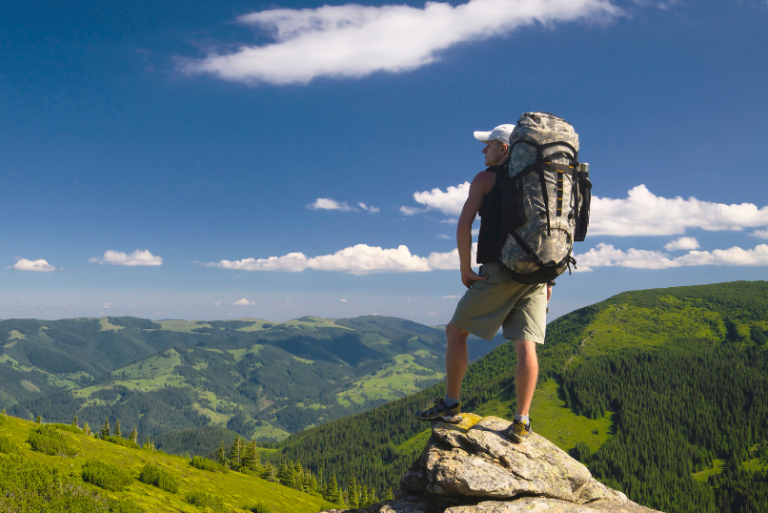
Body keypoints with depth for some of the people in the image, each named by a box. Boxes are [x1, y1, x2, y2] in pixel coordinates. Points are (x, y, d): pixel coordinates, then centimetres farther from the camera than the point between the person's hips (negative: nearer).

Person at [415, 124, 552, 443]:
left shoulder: (485, 179, 4)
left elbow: (464, 224, -7)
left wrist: (465, 269, -3)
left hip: (499, 270, -5)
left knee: (456, 331, 7)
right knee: (526, 346, 1)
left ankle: (450, 405, 8)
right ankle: (521, 421, 0)